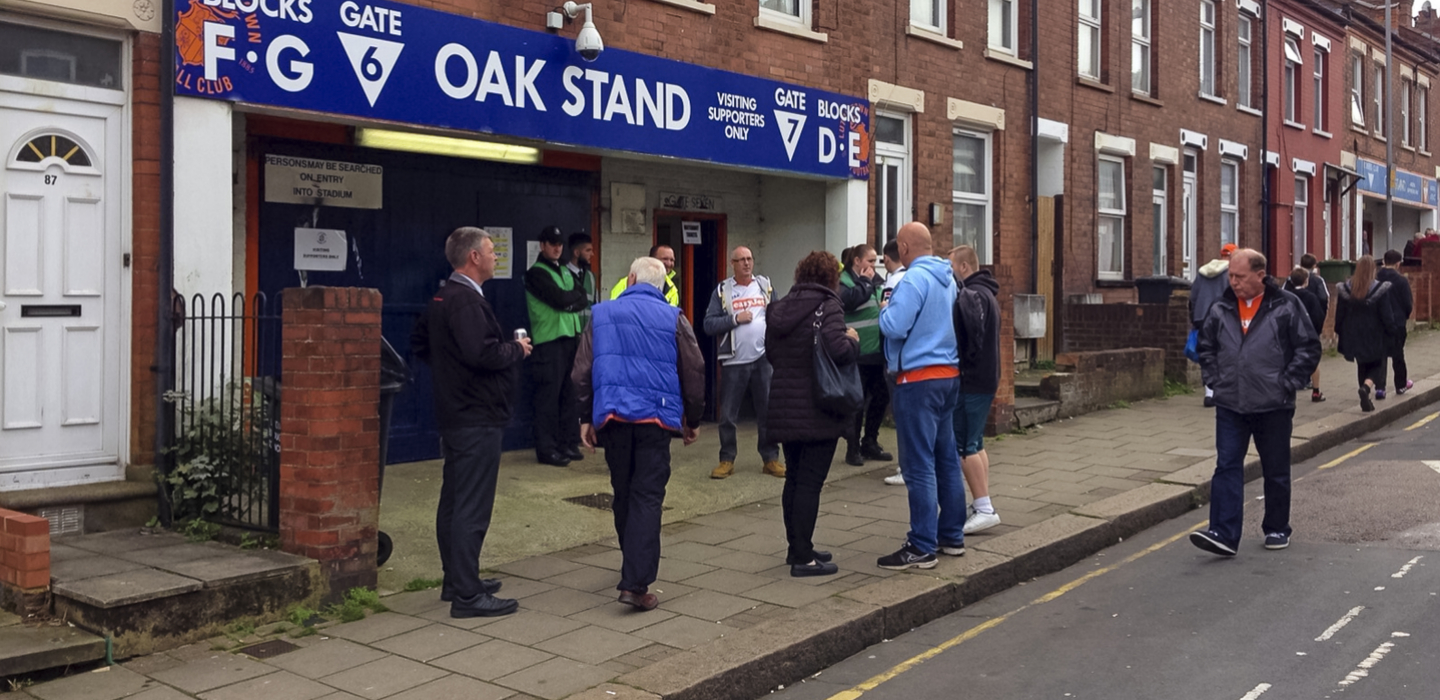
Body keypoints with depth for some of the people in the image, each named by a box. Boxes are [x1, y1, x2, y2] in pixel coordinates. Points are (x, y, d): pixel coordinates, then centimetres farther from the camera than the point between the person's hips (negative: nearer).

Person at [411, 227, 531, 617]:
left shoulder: (441, 299, 13)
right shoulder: (466, 300, -19)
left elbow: (419, 343, 23)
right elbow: (482, 352, -29)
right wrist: (517, 350, -13)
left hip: (455, 416, 11)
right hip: (478, 418, -11)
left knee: (453, 502, 17)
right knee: (472, 508, -7)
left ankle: (455, 581, 28)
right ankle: (467, 595, -3)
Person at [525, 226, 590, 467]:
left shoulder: (566, 272, 20)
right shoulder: (536, 273, -4)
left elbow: (583, 301, 9)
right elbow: (560, 298, -16)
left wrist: (569, 301, -9)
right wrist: (576, 294, 2)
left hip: (572, 338, 7)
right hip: (549, 341, -7)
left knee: (570, 394, 8)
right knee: (548, 396, -5)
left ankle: (569, 443, 15)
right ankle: (546, 449, -2)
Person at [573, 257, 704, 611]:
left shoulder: (602, 314, 7)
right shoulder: (673, 318, 3)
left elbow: (581, 372, 5)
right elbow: (694, 373, 3)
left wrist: (587, 417, 12)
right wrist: (693, 420, 13)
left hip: (612, 415, 2)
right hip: (656, 417, -2)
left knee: (623, 493, 17)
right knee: (647, 497, -2)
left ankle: (634, 565, 32)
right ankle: (636, 583, -12)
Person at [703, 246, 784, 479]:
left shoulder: (765, 285, 9)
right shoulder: (722, 291, 2)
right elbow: (709, 325, -5)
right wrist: (736, 319, -14)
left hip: (763, 359, 1)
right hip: (733, 362, -1)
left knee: (768, 412, 5)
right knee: (727, 415, 3)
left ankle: (771, 459, 15)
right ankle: (727, 460, 14)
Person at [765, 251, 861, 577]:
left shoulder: (779, 308, 10)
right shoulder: (827, 306, -12)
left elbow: (770, 353, 17)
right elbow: (838, 350, -25)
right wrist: (854, 341, -6)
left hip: (784, 409, 7)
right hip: (817, 411, -7)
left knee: (794, 477, 16)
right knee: (810, 481, -3)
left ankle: (796, 547, 26)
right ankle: (803, 558, 0)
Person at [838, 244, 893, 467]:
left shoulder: (876, 280, 14)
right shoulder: (843, 281, -7)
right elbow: (849, 301, -25)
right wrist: (864, 283, -11)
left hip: (877, 351, 7)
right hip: (857, 354, -7)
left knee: (881, 396, 13)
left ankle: (870, 443, 28)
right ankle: (853, 448, 12)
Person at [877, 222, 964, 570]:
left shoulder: (914, 278, -16)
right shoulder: (948, 278, 11)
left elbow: (894, 326, -23)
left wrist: (885, 309, -2)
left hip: (919, 378, -9)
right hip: (949, 375, 9)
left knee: (919, 465, -5)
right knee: (947, 459, 15)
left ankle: (923, 548, -2)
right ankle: (952, 536, 23)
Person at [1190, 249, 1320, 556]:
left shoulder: (1286, 306, -5)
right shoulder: (1220, 310, 5)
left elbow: (1309, 348, -2)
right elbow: (1205, 348, 17)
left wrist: (1286, 384, -7)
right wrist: (1215, 380, 5)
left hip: (1274, 407, -2)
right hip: (1230, 406, 2)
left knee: (1276, 471, 10)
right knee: (1227, 467, -5)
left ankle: (1277, 529, 26)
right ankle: (1223, 534, -8)